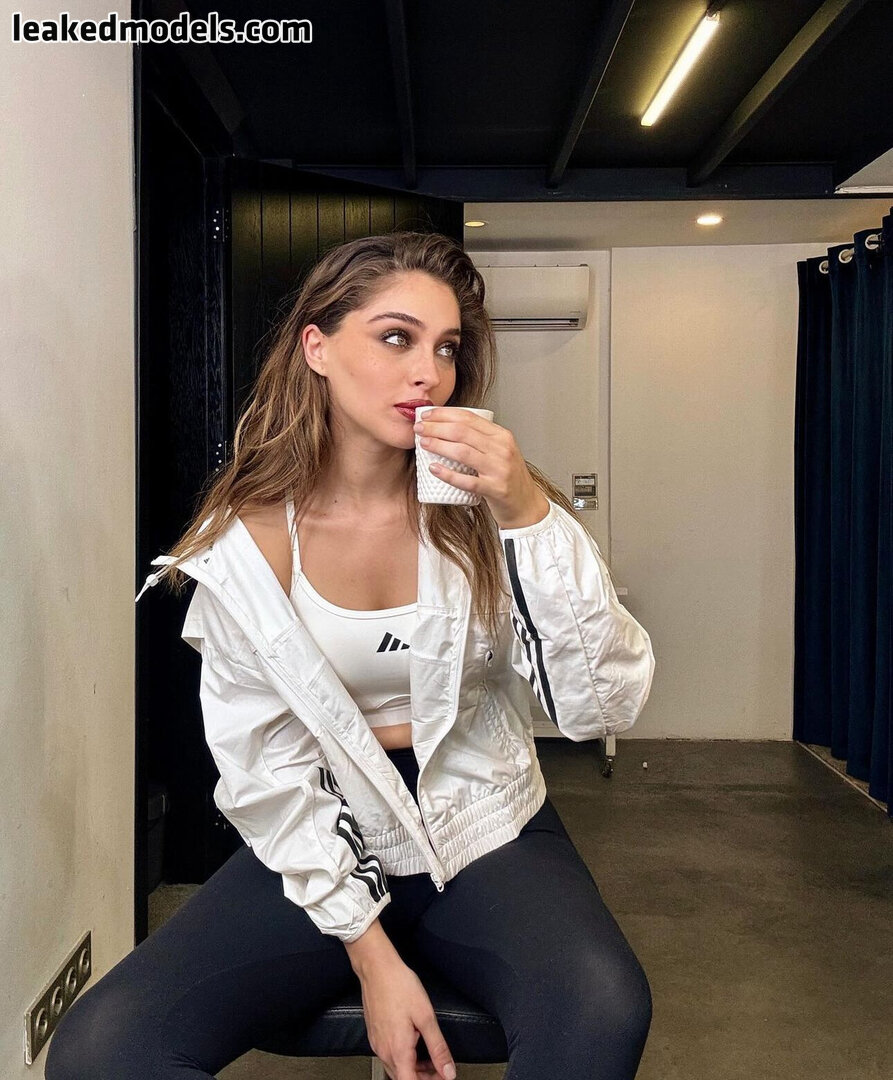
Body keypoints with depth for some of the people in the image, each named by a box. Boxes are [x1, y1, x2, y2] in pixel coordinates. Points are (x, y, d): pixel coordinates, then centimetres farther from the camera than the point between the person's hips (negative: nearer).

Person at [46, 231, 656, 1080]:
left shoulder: (481, 509, -8)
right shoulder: (245, 541, -9)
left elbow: (602, 706, -15)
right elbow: (267, 772, -7)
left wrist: (530, 514, -26)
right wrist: (370, 952, -12)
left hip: (488, 832, 0)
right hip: (322, 852, 1)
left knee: (601, 1009, -31)